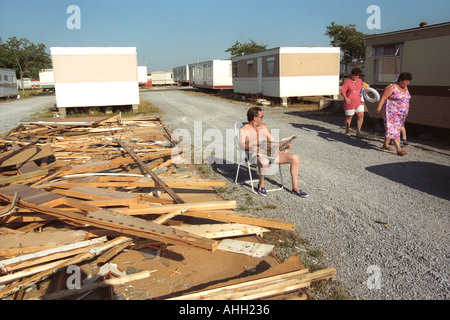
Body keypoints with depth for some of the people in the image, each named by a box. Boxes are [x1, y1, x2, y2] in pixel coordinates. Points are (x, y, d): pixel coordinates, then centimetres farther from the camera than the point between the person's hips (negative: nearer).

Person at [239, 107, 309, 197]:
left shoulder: (263, 127, 23)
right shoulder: (244, 129, 5)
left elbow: (273, 141, 21)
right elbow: (242, 144, -10)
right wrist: (252, 148, -29)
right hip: (255, 155, -6)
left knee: (294, 157, -12)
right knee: (264, 162, -43)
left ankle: (295, 188, -5)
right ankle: (261, 184, -13)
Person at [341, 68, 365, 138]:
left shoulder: (360, 81, 8)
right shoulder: (347, 82, -9)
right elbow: (342, 91, -12)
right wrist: (346, 98, -27)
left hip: (359, 102, 5)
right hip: (349, 102, -4)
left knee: (361, 116, -7)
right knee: (349, 117, 7)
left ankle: (358, 132, 2)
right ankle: (347, 131, 26)